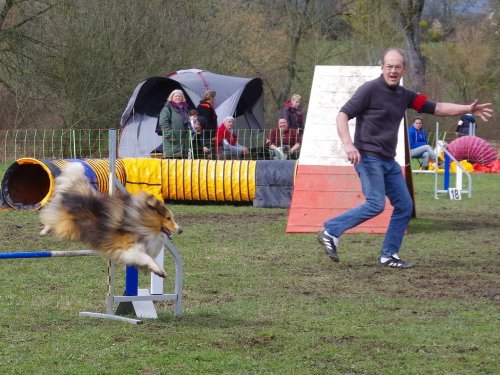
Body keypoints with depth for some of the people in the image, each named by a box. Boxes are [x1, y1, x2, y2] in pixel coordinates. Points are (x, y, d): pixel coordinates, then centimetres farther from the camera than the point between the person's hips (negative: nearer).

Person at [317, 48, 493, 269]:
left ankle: (389, 255, 11)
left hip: (389, 161, 8)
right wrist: (348, 144, -26)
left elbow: (437, 108, 13)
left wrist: (468, 109, 4)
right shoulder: (370, 89, -8)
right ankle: (331, 232, -11)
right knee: (375, 205, -19)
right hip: (368, 157, -8)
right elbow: (343, 115, -12)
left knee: (404, 206, 6)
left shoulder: (404, 95, 12)